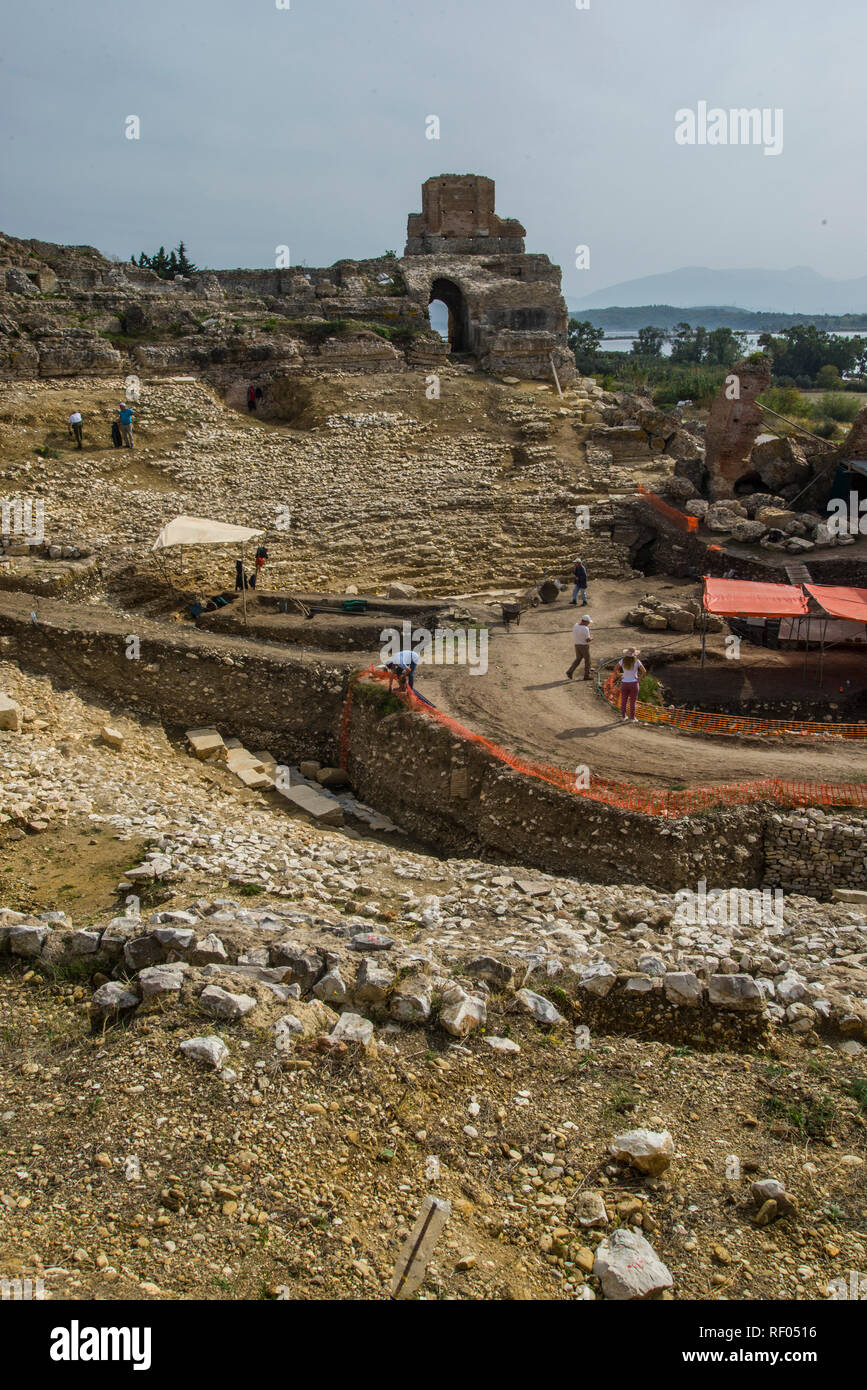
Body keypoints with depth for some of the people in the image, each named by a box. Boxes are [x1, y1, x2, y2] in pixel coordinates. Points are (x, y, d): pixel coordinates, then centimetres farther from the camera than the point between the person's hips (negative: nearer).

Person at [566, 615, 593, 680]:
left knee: (578, 659, 19)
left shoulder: (575, 625, 0)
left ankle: (570, 671, 4)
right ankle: (586, 676, 16)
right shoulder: (585, 629, -23)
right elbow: (588, 640, -22)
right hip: (584, 646, -6)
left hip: (577, 645, 6)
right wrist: (591, 638, 0)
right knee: (587, 661, 10)